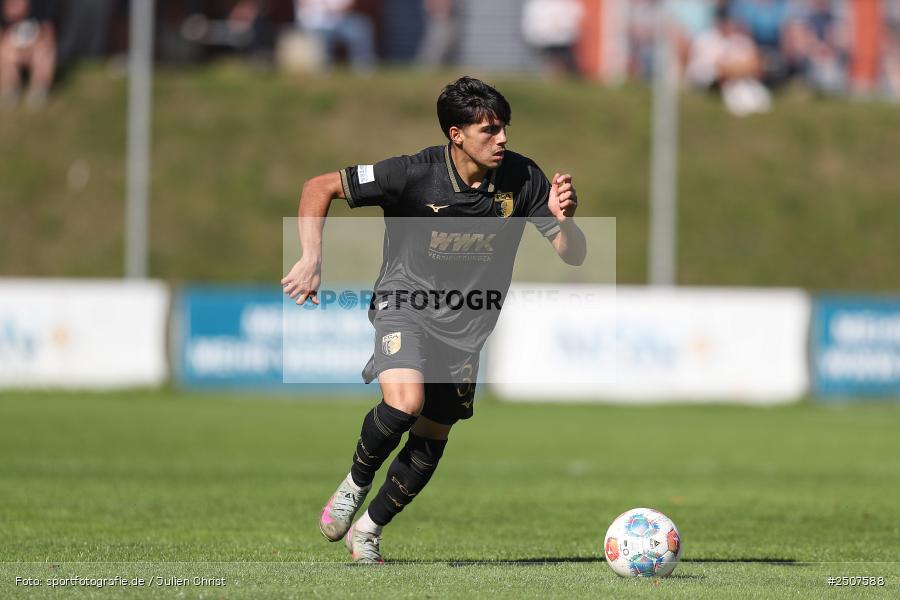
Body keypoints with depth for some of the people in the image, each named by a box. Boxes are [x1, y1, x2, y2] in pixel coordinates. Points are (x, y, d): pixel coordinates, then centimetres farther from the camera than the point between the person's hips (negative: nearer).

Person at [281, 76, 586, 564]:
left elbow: (573, 254, -6)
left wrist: (563, 218, -28)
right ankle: (356, 481, -1)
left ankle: (367, 530, 31)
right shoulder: (414, 175, -19)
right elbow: (319, 187, -12)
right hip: (405, 305, -4)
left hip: (466, 328, 4)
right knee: (405, 401, -30)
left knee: (430, 445, 8)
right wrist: (311, 261, -21)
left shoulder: (521, 178, -11)